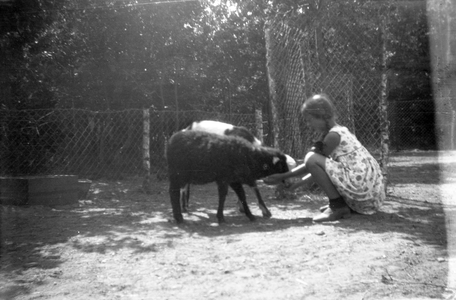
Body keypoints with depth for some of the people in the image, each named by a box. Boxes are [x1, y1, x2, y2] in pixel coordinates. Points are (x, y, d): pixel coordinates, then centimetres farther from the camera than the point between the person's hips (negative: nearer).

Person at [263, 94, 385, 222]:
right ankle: (345, 205, 13)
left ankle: (337, 206, -9)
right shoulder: (340, 131, 17)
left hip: (362, 187, -10)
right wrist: (295, 184, 17)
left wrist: (283, 177, 4)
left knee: (311, 159, -13)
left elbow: (312, 163, -5)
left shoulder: (333, 135, -10)